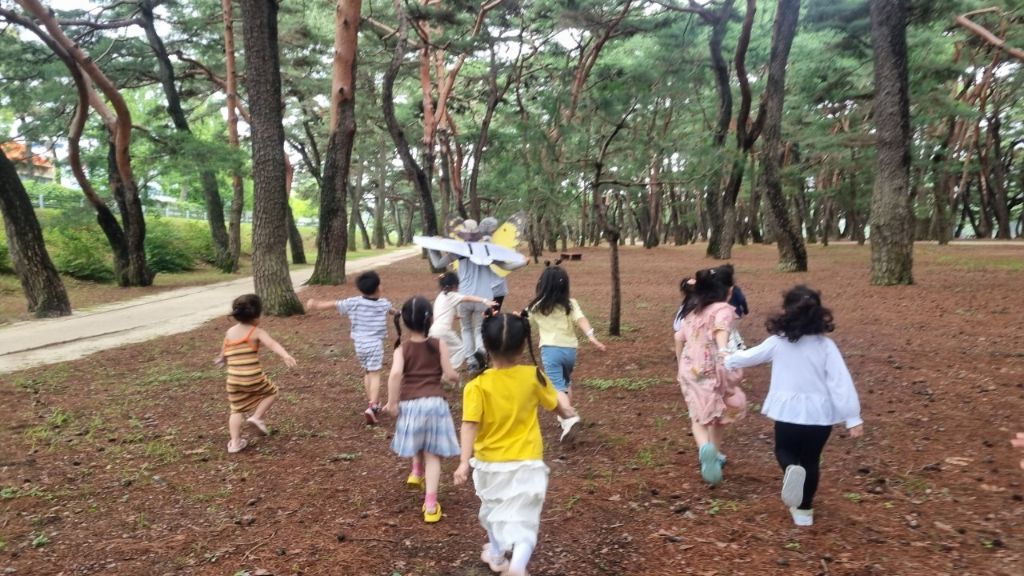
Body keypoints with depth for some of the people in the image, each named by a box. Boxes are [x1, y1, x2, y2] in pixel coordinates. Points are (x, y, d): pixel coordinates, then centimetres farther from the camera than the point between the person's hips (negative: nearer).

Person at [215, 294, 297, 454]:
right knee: (271, 392, 21)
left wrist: (221, 360, 48)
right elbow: (273, 344, -24)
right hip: (253, 378, -5)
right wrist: (286, 355, -39)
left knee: (237, 410, 14)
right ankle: (257, 417, 5)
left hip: (234, 380, 5)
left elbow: (224, 353, 24)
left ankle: (234, 442, 10)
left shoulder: (230, 332, 10)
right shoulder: (257, 332, -6)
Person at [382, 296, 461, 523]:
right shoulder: (439, 344, -1)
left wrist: (392, 402, -10)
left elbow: (395, 373, -18)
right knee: (432, 454, 6)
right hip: (435, 402, -1)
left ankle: (417, 472, 48)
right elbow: (449, 374, -4)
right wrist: (456, 376, 20)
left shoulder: (402, 348, -1)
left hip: (410, 403, 1)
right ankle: (430, 504, 3)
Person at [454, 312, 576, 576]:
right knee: (523, 519, 3)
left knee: (493, 509, 26)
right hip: (527, 464, -1)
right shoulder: (534, 376, -9)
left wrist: (464, 462, -23)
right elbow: (554, 404, 7)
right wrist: (566, 411, 28)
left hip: (490, 464, 1)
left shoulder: (477, 386, -15)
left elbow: (470, 425, -23)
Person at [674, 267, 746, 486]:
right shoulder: (723, 309, -6)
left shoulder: (694, 312, 14)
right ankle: (714, 454, 30)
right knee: (716, 414, 20)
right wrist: (724, 349, -46)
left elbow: (679, 338, 16)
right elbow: (720, 328, -28)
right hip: (713, 370, -4)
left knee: (698, 416, 10)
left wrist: (681, 363, 29)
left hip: (691, 370, 4)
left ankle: (705, 448, -19)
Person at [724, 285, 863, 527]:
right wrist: (853, 417, -7)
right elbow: (841, 381, -10)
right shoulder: (825, 345, -5)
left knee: (784, 450, 23)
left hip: (788, 412, -1)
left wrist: (728, 361, 32)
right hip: (820, 414, 1)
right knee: (810, 461, 21)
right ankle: (804, 510, 29)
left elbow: (748, 356, 12)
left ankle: (791, 469, -12)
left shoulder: (778, 342, -3)